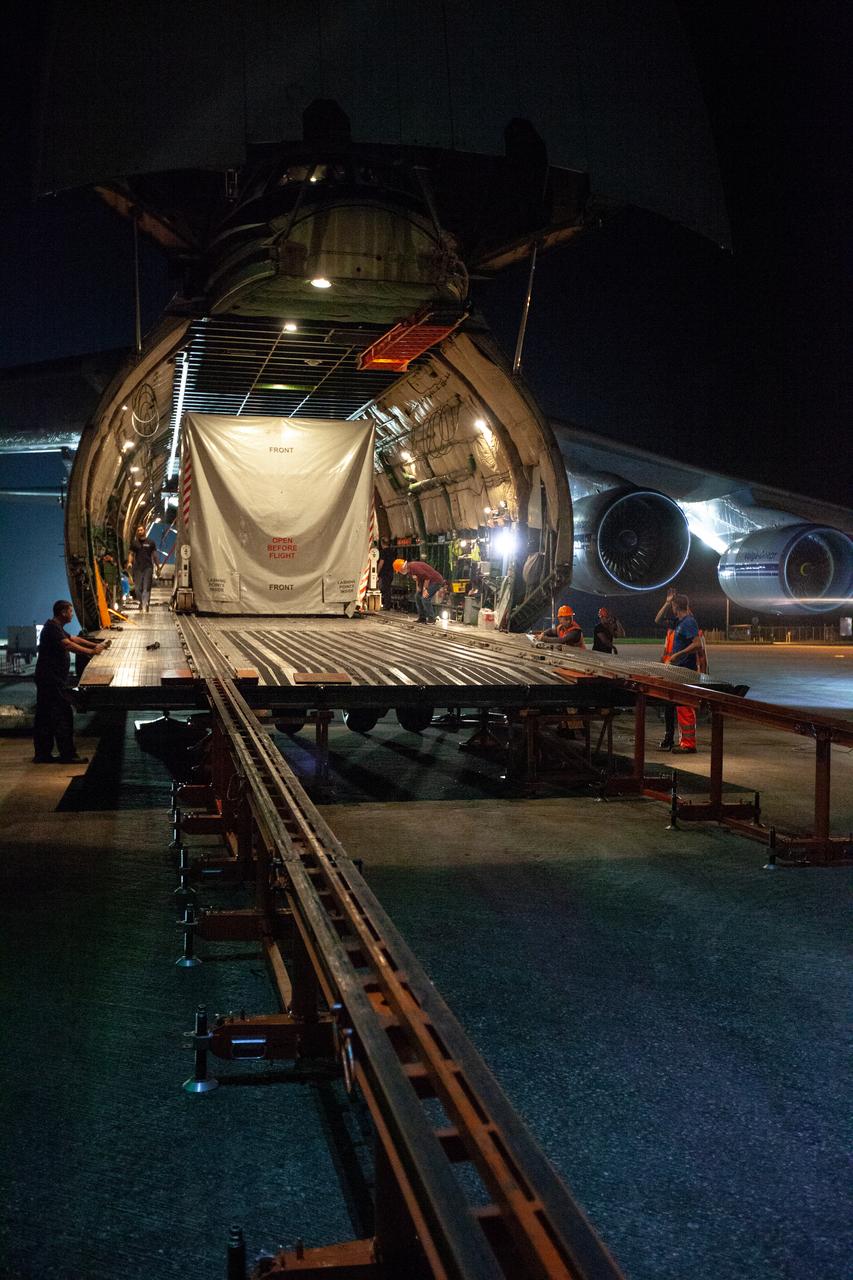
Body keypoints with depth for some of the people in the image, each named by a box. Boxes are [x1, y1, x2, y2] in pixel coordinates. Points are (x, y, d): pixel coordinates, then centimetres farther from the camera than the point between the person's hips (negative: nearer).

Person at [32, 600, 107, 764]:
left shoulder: (56, 627, 18)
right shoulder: (52, 628, -16)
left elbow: (73, 638, 23)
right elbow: (68, 645, -27)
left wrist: (96, 645, 17)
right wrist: (91, 651, -25)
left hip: (47, 678, 11)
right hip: (52, 679, -11)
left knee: (44, 716, 11)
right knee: (63, 715, -7)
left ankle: (42, 754, 15)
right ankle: (67, 755, -5)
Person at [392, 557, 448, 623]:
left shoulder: (414, 567, -27)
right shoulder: (409, 569, 4)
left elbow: (427, 577, -28)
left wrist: (425, 589, -19)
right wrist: (418, 588, 6)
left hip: (436, 581, -11)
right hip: (429, 581, 11)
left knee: (425, 598, -18)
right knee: (418, 596, 10)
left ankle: (431, 618, -6)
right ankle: (422, 617, 15)